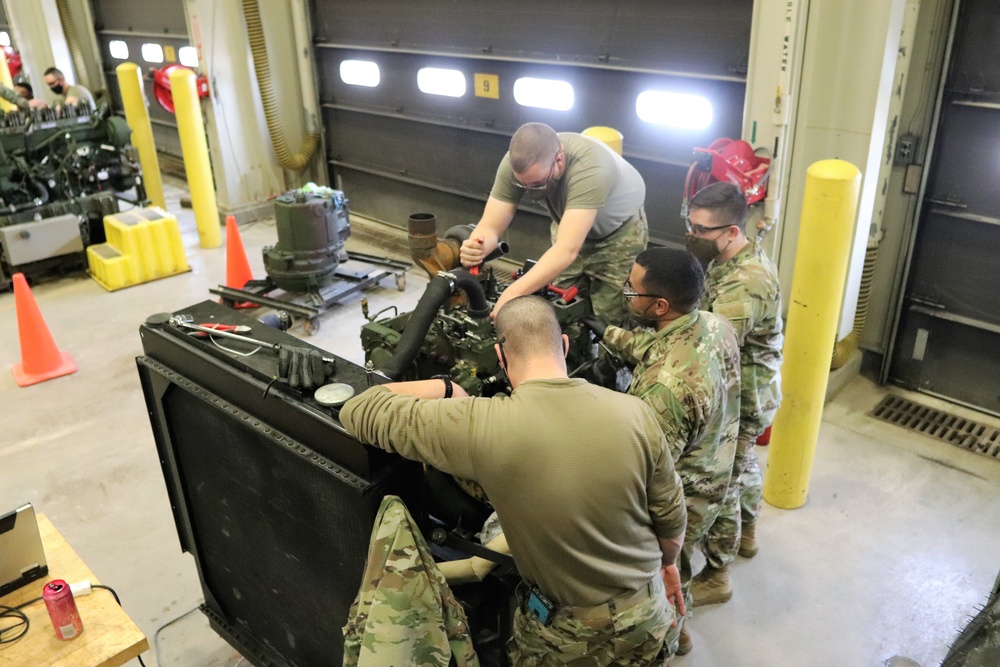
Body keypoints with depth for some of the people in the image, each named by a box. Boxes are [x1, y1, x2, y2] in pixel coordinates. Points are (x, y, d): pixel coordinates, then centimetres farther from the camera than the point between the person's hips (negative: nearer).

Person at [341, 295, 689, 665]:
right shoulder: (633, 412, -19)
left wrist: (442, 387, -2)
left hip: (560, 628, -2)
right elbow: (671, 515, -5)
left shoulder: (481, 426, -26)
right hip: (643, 614, 2)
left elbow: (358, 411, -16)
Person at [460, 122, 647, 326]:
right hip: (570, 225, 4)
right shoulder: (515, 163, -28)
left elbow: (567, 250, -50)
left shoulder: (589, 168, -42)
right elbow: (490, 227, -26)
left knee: (606, 321, -6)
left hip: (620, 229, -4)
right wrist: (475, 249, -49)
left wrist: (513, 294, -60)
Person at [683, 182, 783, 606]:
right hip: (747, 392, 10)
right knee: (742, 463, 28)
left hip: (741, 400, -10)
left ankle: (715, 579, 22)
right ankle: (747, 534, 52)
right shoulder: (742, 259, 1)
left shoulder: (744, 285, -33)